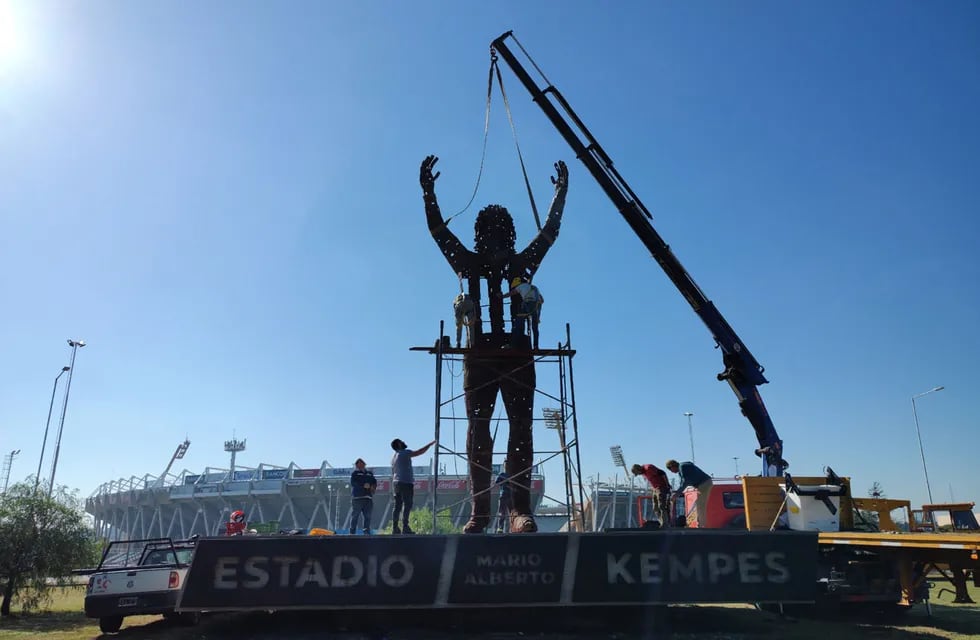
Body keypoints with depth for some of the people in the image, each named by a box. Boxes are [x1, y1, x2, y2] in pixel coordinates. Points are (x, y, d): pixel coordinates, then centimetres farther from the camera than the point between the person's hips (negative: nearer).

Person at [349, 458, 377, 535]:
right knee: (355, 516, -5)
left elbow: (374, 482, 20)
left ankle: (367, 531, 4)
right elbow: (353, 483, -6)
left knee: (368, 516, 1)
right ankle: (352, 532, -4)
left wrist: (373, 487, -3)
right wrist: (363, 485, -17)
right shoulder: (355, 473, 9)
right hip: (357, 497, -4)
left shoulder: (370, 474, 24)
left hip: (368, 497, 4)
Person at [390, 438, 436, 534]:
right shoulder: (404, 453, -7)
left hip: (396, 483, 8)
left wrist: (393, 487, 23)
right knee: (407, 505, -7)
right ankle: (405, 527, -11)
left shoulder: (393, 457, 19)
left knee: (397, 506, 7)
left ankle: (395, 528, 5)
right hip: (406, 483, -8)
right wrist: (431, 444, -2)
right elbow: (420, 452, -11)